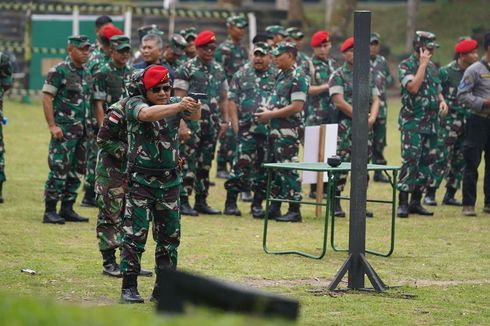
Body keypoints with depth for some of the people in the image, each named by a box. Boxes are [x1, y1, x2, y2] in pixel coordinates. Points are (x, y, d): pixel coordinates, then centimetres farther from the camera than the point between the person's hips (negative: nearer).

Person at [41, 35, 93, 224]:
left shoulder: (87, 74, 14)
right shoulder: (59, 71, -8)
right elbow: (47, 97, -11)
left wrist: (89, 126, 13)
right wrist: (52, 126, -17)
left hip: (82, 130, 7)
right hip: (64, 129, -7)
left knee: (76, 172, 9)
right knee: (59, 171, -9)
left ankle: (67, 209, 17)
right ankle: (49, 211, -5)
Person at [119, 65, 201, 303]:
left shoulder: (174, 104, 4)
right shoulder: (135, 104, -9)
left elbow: (194, 117, -14)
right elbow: (147, 114, -31)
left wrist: (195, 109, -38)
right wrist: (179, 106, -43)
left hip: (169, 181, 5)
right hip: (141, 179, -5)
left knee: (170, 236, 8)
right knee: (135, 234, -6)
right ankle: (129, 288, -2)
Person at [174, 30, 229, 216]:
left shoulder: (219, 70, 13)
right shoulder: (187, 69, -5)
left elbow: (223, 98, 19)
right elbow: (179, 99, -9)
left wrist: (225, 121, 9)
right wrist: (182, 125, -16)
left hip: (212, 124, 6)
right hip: (193, 122, -6)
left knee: (205, 164, 9)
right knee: (189, 163, -7)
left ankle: (201, 201, 15)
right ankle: (183, 202, -4)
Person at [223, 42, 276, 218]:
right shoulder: (242, 74, 6)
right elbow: (232, 101, 5)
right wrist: (235, 124, -4)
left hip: (270, 130, 1)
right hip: (247, 129, -1)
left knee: (263, 168, 5)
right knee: (241, 164, -7)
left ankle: (257, 204, 14)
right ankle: (230, 203, 1)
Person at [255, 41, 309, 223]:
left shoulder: (298, 77, -13)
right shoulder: (281, 76, 16)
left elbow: (296, 107, -20)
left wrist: (270, 114, -16)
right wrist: (267, 111, 6)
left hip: (289, 131, -9)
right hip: (275, 130, 9)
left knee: (288, 169, -8)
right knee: (274, 169, 12)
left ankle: (295, 211, -4)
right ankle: (274, 208, 19)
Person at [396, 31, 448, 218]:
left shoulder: (432, 67, 15)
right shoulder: (406, 66, -7)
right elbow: (413, 87, -22)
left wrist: (442, 101, 3)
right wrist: (423, 64, -17)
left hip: (431, 123, 7)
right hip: (412, 123, -7)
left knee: (427, 162, 7)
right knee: (410, 161, -14)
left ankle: (416, 202, 15)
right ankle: (402, 204, -12)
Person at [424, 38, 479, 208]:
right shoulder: (445, 72, -7)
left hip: (467, 122, 6)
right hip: (449, 122, -6)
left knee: (460, 161, 7)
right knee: (442, 158, -9)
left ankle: (450, 195, 15)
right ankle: (430, 194, -3)